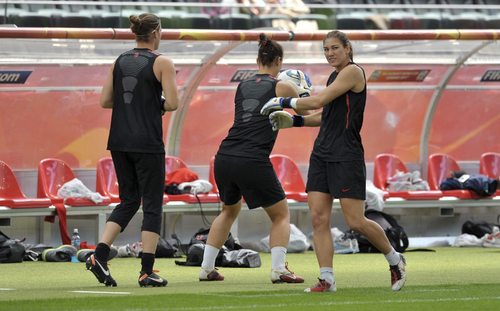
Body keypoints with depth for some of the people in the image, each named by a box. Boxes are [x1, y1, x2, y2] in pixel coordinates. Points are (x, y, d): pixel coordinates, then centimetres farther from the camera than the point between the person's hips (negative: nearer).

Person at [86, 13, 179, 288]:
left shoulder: (119, 61, 10)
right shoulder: (162, 63, -6)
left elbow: (105, 101, 8)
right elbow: (172, 103, -12)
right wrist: (159, 106, 8)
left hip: (119, 141, 6)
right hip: (147, 143, -6)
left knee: (128, 201, 17)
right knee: (152, 205, 3)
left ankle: (99, 256, 2)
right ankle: (146, 272, 0)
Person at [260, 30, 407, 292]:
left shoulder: (353, 71, -9)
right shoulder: (335, 76, 17)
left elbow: (319, 101, -16)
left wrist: (285, 102, -8)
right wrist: (294, 121, 13)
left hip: (346, 155, -8)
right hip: (322, 153, 8)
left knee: (356, 222, -7)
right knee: (318, 218, -3)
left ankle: (395, 260, 15)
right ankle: (327, 279, -2)